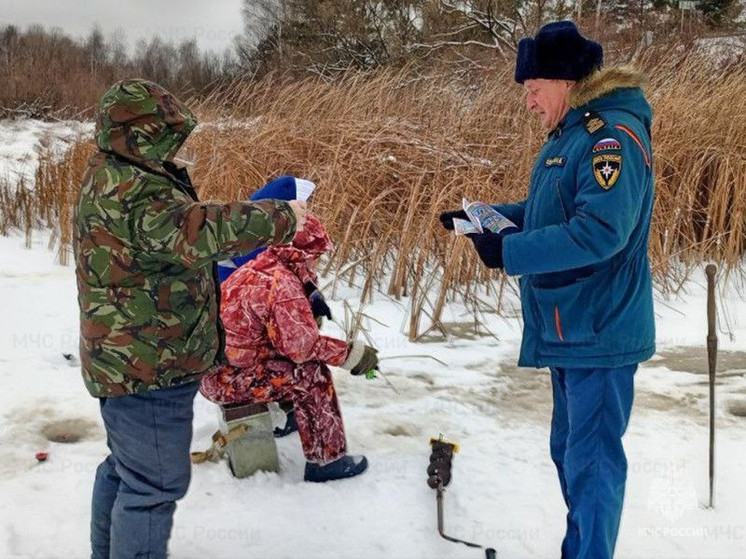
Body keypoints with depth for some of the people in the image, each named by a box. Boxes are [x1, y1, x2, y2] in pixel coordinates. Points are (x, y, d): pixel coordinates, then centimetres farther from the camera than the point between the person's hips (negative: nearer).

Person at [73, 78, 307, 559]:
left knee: (125, 468, 26)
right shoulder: (133, 192, -25)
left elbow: (173, 237, 16)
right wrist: (282, 217, -25)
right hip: (149, 368, -11)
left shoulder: (110, 179, 11)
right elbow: (198, 232, -36)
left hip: (126, 360, 11)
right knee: (155, 482, 0)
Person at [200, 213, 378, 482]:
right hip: (226, 378, -9)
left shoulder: (258, 268, 6)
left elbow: (291, 327, 14)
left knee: (300, 360, 18)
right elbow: (301, 344, -24)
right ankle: (326, 460, -5)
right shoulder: (281, 283, -22)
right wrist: (352, 353, -14)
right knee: (311, 374, -14)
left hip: (213, 366, 9)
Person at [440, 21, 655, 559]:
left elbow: (599, 231, -30)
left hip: (600, 333, -10)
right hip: (570, 329, 10)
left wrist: (508, 253, -26)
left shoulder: (613, 136, -20)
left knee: (591, 461, -2)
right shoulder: (569, 133, 13)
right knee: (571, 451, 20)